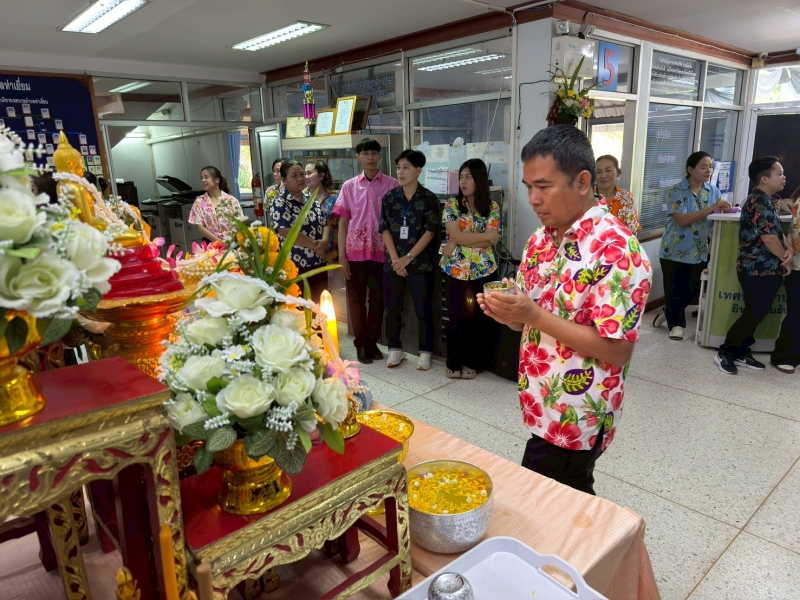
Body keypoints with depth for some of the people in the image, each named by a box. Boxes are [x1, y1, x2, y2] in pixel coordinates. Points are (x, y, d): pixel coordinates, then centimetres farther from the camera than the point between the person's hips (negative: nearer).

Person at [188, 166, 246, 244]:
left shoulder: (231, 200, 5)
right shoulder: (199, 202, 6)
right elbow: (200, 227, 0)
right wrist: (220, 241, -11)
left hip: (231, 243, 0)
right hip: (211, 244, 0)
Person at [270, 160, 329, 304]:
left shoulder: (312, 201, 12)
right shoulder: (280, 203, -8)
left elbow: (325, 225, 11)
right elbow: (287, 232, -20)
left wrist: (324, 241, -12)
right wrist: (315, 245, -15)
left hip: (318, 265, 6)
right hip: (295, 268, -6)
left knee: (319, 307, 12)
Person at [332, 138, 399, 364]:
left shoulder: (392, 184, 1)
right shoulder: (349, 186, 5)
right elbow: (343, 222, 5)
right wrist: (341, 255, -1)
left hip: (381, 251, -1)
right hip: (355, 251, 1)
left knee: (378, 298, 8)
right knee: (356, 298, 7)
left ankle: (372, 341, 23)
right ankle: (361, 343, 21)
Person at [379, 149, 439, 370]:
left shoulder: (429, 199, -4)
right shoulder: (389, 197, 4)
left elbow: (429, 232, -8)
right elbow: (385, 229, 1)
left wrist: (409, 257, -13)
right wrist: (395, 259, -9)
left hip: (420, 263, -3)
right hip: (393, 263, 3)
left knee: (423, 309, 3)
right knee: (392, 308, 9)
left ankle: (425, 351, 18)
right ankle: (395, 348, 25)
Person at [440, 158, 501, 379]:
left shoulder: (492, 207, 3)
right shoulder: (452, 205, 1)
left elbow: (491, 241, -8)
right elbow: (456, 236, -12)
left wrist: (458, 243, -14)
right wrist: (486, 236, -10)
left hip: (484, 271, 1)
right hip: (455, 271, -1)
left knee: (481, 317, 6)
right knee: (457, 317, 4)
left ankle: (473, 362, 22)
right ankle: (453, 362, 21)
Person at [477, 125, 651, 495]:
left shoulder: (617, 251, -21)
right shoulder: (541, 240, 4)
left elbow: (617, 350, -23)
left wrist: (535, 316, -27)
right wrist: (506, 312, -11)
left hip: (575, 419, -7)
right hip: (542, 407, 7)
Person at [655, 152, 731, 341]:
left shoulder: (713, 191, 4)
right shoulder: (676, 191, -12)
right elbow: (682, 220, -23)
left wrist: (725, 209, -21)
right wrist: (710, 209, -29)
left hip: (699, 252, 4)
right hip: (674, 250, -4)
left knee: (693, 289, 9)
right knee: (674, 290, 4)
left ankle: (669, 312, 35)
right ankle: (676, 323, 26)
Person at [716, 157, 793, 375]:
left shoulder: (765, 201, 14)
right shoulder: (759, 203, -18)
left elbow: (778, 232, 16)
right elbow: (769, 238, -20)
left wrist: (789, 249, -3)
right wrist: (786, 259, -6)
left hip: (766, 269, 10)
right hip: (758, 270, -10)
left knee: (756, 314, 13)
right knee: (754, 315, -5)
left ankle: (741, 353, 22)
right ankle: (725, 353, 6)